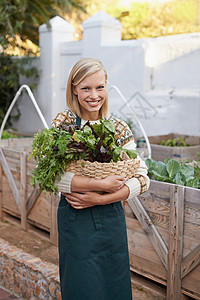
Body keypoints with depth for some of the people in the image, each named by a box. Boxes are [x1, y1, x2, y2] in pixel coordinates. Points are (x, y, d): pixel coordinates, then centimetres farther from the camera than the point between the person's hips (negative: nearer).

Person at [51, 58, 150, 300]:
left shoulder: (119, 128, 1)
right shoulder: (63, 122, -6)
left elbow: (141, 179, -4)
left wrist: (100, 199, -16)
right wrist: (102, 184, -22)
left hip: (111, 219, 3)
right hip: (74, 219, -3)